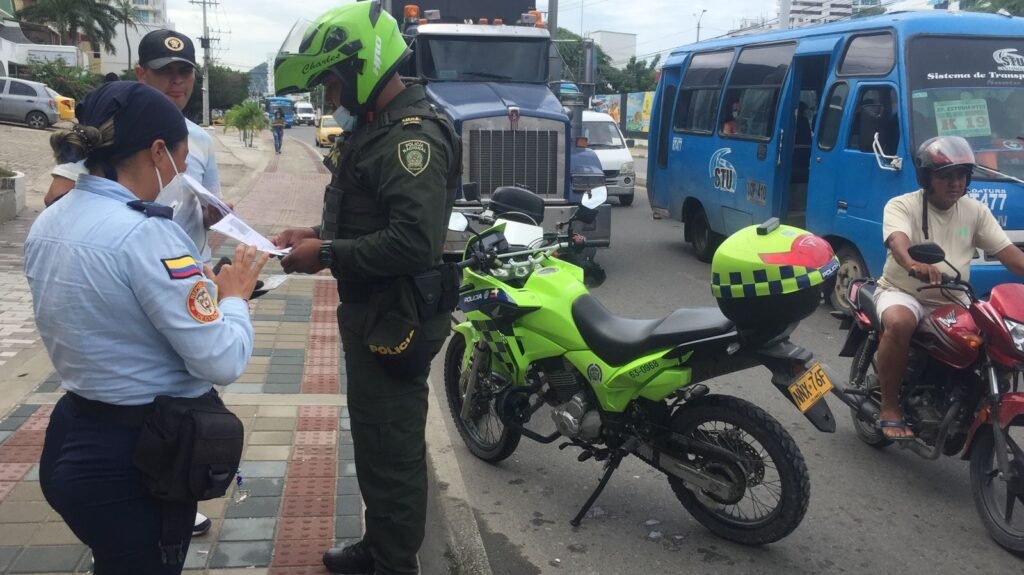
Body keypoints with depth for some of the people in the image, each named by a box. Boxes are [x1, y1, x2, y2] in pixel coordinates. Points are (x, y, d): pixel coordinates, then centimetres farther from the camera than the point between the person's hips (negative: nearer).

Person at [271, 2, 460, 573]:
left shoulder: (413, 136, -21)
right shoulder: (375, 126, 13)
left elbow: (416, 242, -31)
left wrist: (328, 256, -21)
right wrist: (319, 233, 9)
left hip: (396, 317, -11)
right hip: (371, 309, 11)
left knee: (391, 446, 1)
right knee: (374, 435, 22)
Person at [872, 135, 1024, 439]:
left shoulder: (975, 210, 7)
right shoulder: (901, 206, -9)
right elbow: (898, 241, -31)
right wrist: (913, 264, -54)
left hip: (952, 303, 6)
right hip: (902, 293, -5)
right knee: (899, 323, -38)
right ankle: (890, 408, -24)